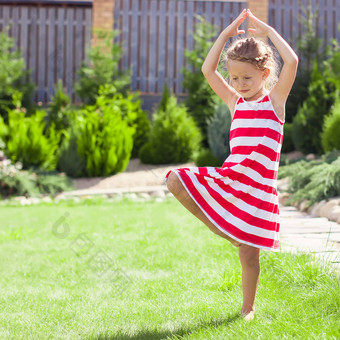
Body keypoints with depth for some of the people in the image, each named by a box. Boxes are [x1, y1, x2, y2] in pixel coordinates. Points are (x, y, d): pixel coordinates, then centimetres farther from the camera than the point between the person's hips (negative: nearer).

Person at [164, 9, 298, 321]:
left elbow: (292, 61, -15)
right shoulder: (235, 102, 12)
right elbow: (208, 69, 6)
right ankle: (227, 232, -6)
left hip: (258, 186, -4)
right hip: (228, 177, 5)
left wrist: (267, 31, -6)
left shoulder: (275, 99, 0)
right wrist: (227, 33, 5)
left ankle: (247, 310, 21)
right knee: (175, 181, -10)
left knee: (249, 253, 0)